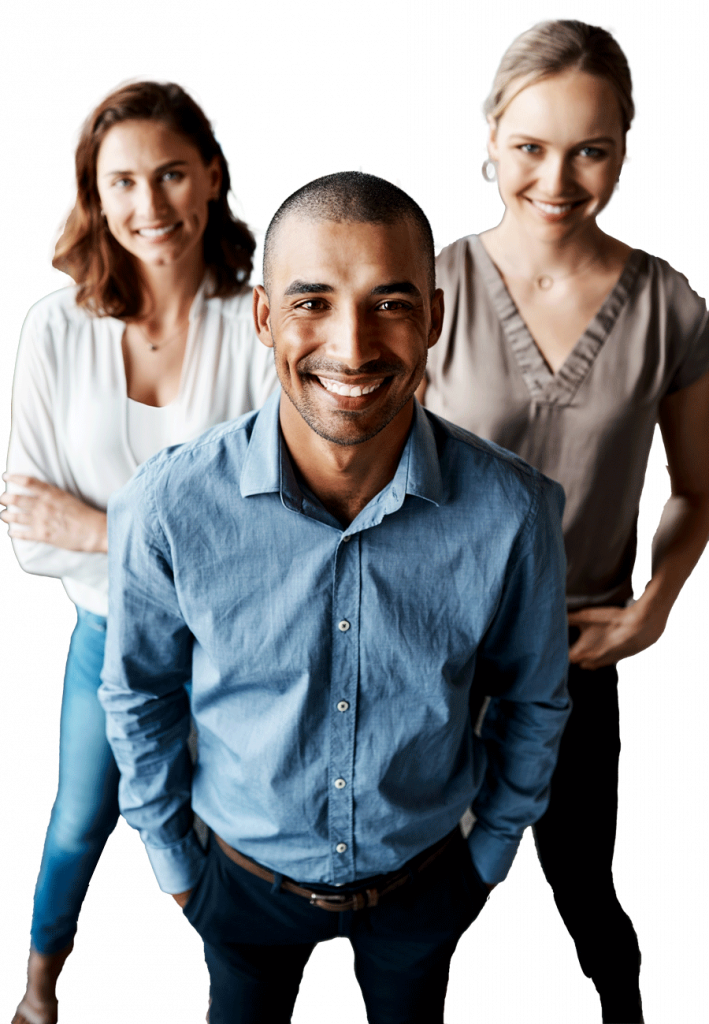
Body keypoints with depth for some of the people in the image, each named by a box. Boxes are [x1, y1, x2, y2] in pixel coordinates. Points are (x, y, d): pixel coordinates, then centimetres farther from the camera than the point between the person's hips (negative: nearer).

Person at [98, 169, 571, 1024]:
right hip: (244, 876, 0)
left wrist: (494, 847, 5)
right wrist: (169, 854, 3)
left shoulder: (513, 512, -25)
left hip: (425, 877, 1)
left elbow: (533, 699, -6)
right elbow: (137, 696, -8)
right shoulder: (167, 509, -27)